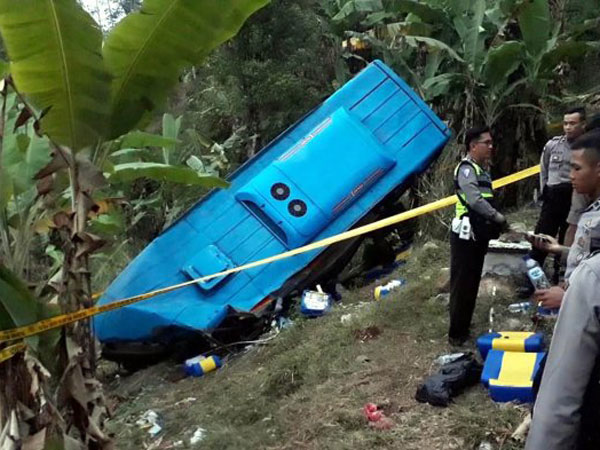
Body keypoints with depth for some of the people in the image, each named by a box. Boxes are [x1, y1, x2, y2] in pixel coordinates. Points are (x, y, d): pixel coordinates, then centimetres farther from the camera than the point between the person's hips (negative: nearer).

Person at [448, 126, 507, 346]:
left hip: (478, 236, 9)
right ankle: (456, 333, 5)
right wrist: (498, 217, -17)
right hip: (466, 236, -9)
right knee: (462, 284, -3)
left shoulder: (482, 170, 17)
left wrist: (493, 227, 7)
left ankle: (464, 326, 28)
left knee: (472, 283, 16)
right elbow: (475, 201, -25)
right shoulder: (466, 169, -14)